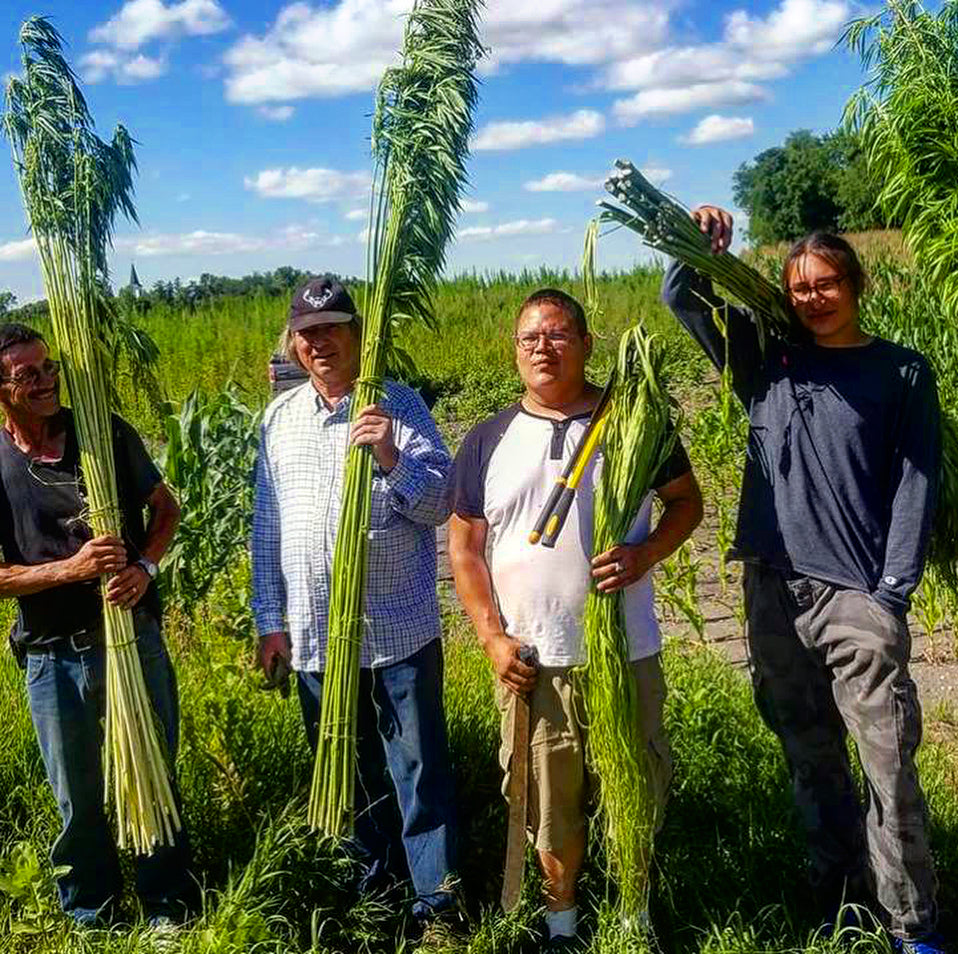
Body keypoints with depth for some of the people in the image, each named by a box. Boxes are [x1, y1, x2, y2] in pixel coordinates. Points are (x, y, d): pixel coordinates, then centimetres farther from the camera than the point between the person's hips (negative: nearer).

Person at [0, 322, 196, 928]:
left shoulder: (108, 432, -4)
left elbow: (165, 507, 7)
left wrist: (145, 567, -11)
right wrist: (72, 568, -21)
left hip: (137, 633, 1)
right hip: (56, 656, -1)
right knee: (79, 798, 14)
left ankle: (171, 907, 32)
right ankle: (93, 918, 35)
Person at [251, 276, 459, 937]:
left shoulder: (400, 406, -3)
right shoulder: (280, 417, 8)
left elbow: (441, 504, -9)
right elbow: (267, 526, 12)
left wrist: (393, 459, -26)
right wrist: (270, 618, 11)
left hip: (400, 631, -4)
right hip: (315, 635, 4)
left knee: (419, 769, 1)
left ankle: (437, 902, 13)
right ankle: (372, 876, 36)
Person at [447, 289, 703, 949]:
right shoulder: (488, 441, 2)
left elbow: (687, 500, 7)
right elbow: (465, 545, 5)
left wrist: (646, 554, -13)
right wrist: (493, 637, -5)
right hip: (530, 660, 1)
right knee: (550, 803, 12)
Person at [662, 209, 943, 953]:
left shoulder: (901, 372, 3)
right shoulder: (767, 359, 9)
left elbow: (916, 483, -2)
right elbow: (683, 299, 6)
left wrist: (893, 592, -10)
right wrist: (702, 250, -15)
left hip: (858, 596, -3)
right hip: (774, 589, 3)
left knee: (889, 764, -4)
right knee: (810, 756, 13)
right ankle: (837, 894, 28)